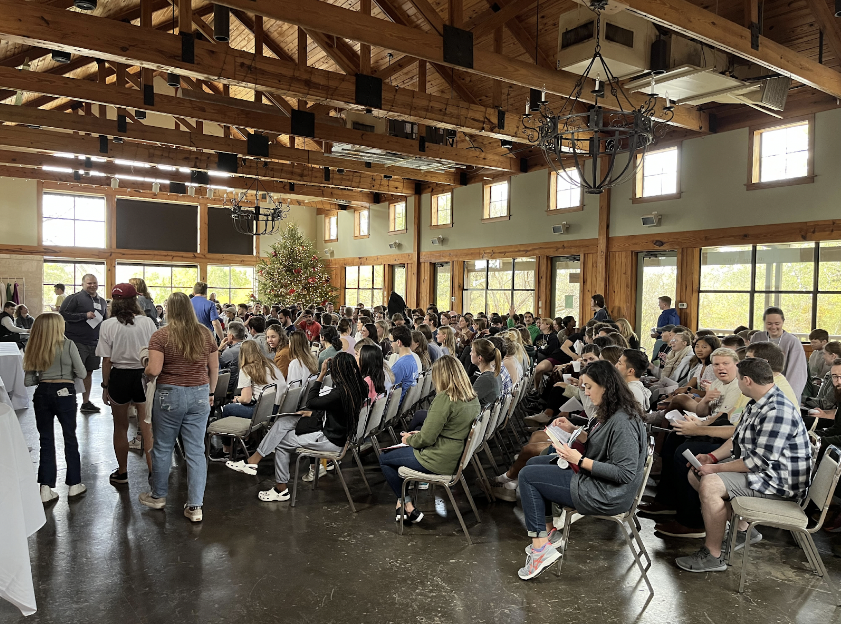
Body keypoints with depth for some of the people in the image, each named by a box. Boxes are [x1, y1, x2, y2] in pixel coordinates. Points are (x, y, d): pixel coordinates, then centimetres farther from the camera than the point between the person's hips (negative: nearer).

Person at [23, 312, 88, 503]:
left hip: (42, 394, 3)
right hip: (64, 393, -3)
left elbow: (28, 381, 4)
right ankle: (74, 485, 18)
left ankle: (46, 488, 11)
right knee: (70, 438, 10)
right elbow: (81, 373, -7)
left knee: (46, 440, 11)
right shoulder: (68, 345, -8)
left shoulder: (34, 349, 4)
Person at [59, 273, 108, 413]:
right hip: (77, 342, -6)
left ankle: (86, 402, 22)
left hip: (93, 343, 7)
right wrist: (85, 316, -17)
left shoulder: (102, 301, 15)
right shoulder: (74, 298, -5)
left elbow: (105, 321, 24)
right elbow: (62, 314, -13)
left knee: (88, 372, 13)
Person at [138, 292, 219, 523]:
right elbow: (214, 367, 7)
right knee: (196, 450, 5)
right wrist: (211, 392, 18)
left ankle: (158, 496, 33)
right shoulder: (205, 334, 1)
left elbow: (154, 370, -16)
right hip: (199, 395, 3)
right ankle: (195, 506, 8)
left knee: (163, 447, 16)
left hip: (170, 394, -3)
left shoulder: (161, 336, -10)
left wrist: (145, 370, 6)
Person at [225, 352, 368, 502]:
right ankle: (252, 461, 5)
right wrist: (313, 413, 10)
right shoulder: (357, 386, -2)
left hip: (331, 439, -9)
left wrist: (321, 375, -16)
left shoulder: (341, 392, -30)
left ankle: (281, 490, 19)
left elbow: (311, 402, -18)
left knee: (281, 443, 4)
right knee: (283, 422, 2)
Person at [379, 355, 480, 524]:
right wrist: (418, 434, 13)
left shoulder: (444, 398, -24)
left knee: (384, 458, 11)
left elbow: (426, 439, -22)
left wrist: (409, 439, -1)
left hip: (439, 461, -9)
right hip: (456, 457, 9)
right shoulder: (473, 398, 2)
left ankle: (407, 506, 15)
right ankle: (402, 501, 26)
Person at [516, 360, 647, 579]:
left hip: (605, 495, -11)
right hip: (592, 478, 11)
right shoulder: (609, 413, 4)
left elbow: (625, 473, -28)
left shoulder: (623, 422, -26)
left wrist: (580, 460, -26)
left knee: (527, 476, -8)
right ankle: (548, 531, 19)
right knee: (534, 463, 16)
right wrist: (574, 430, 5)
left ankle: (541, 549, -3)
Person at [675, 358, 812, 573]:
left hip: (780, 481, -11)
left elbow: (760, 461, -28)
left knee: (710, 484, -28)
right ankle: (743, 529, 19)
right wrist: (712, 457, 3)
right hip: (754, 466, 11)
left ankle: (713, 556, -14)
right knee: (695, 474, 9)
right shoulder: (757, 404, 9)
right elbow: (737, 440, 18)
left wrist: (716, 468, -21)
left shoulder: (777, 412, -26)